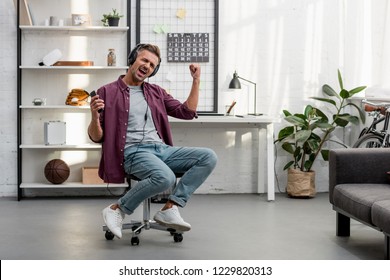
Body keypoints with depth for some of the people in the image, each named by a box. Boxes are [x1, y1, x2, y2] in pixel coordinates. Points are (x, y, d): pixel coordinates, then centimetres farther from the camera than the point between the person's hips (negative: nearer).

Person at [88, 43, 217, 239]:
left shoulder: (156, 92, 21)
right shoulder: (108, 93, 5)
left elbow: (187, 112, 21)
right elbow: (96, 137, 3)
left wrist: (196, 80, 13)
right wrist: (95, 116, -19)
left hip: (162, 149, 6)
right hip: (133, 152, -6)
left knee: (208, 157, -16)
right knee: (165, 177, -37)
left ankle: (170, 209, -18)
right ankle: (117, 209, -14)